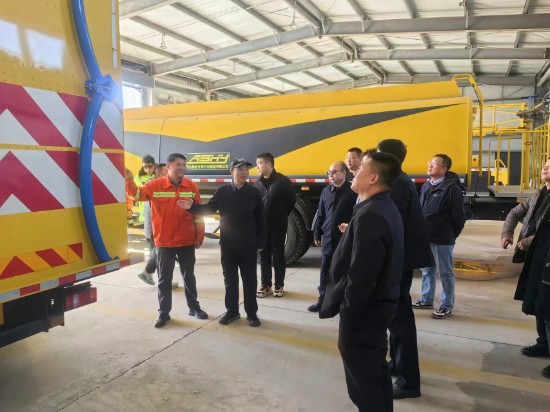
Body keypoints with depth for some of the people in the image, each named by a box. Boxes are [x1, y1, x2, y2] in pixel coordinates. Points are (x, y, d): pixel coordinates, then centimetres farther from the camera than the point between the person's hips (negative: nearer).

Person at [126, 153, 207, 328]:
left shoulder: (191, 186, -3)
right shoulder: (155, 185, -6)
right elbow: (137, 193, -15)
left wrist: (200, 236, 0)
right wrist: (129, 180, -34)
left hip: (187, 242, 1)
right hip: (164, 242, -1)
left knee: (189, 276, 16)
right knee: (164, 278, 10)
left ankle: (194, 307, 31)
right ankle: (163, 312, 23)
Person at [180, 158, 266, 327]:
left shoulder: (254, 192, -3)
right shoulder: (222, 191, 0)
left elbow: (260, 220, -1)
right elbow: (209, 208, 2)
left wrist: (260, 243, -2)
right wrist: (192, 207, -17)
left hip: (248, 245, -1)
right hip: (228, 245, 1)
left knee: (249, 280, 7)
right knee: (230, 279, 12)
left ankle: (251, 313, 20)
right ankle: (232, 311, 26)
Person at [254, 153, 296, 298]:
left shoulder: (283, 181, -7)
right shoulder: (257, 183, 6)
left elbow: (291, 200, 0)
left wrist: (282, 216, 3)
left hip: (278, 226, -4)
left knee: (278, 256, 6)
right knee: (264, 256, 10)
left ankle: (279, 286, 17)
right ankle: (265, 285, 21)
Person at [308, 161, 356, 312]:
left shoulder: (353, 191, -9)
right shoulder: (326, 191, 9)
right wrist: (317, 234, 13)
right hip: (328, 238, 5)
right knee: (325, 271, 12)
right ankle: (323, 299, 25)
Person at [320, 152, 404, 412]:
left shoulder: (370, 215, -24)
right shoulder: (386, 208, 8)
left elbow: (360, 276, -26)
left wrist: (347, 317, -18)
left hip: (363, 310, -10)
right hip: (378, 305, 10)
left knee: (363, 383, 5)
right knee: (375, 373, 22)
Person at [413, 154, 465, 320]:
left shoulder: (451, 188, -15)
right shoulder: (426, 186, 9)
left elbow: (459, 215, -12)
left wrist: (452, 234, -4)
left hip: (442, 238, -7)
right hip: (426, 237, 8)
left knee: (445, 272, 5)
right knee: (427, 270, 18)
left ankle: (447, 306, 17)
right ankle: (426, 299, 33)